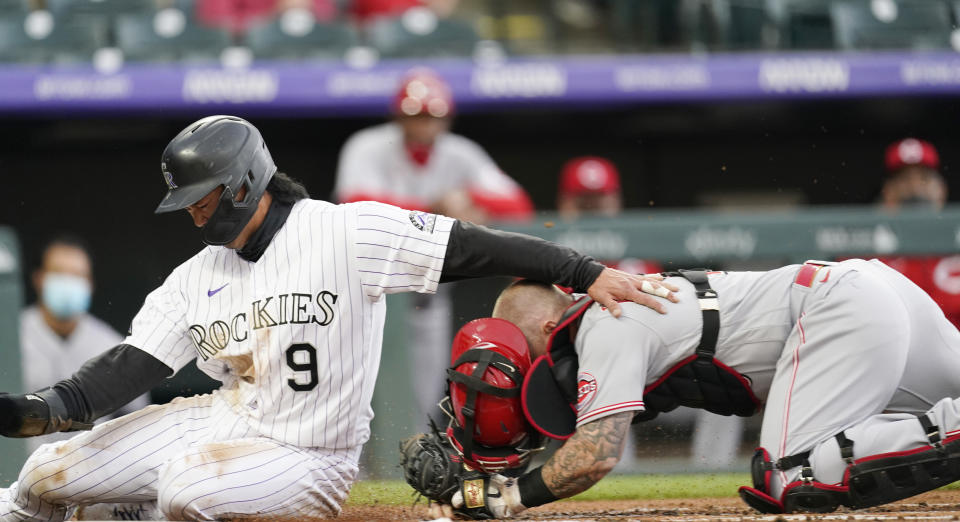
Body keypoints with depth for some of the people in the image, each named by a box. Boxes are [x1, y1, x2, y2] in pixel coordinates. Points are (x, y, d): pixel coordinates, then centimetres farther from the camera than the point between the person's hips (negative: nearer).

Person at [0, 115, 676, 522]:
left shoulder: (344, 233, -14)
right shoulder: (196, 279, 6)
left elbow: (475, 247, -18)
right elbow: (131, 367, -2)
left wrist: (589, 273, -25)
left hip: (306, 460, -6)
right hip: (227, 420, 6)